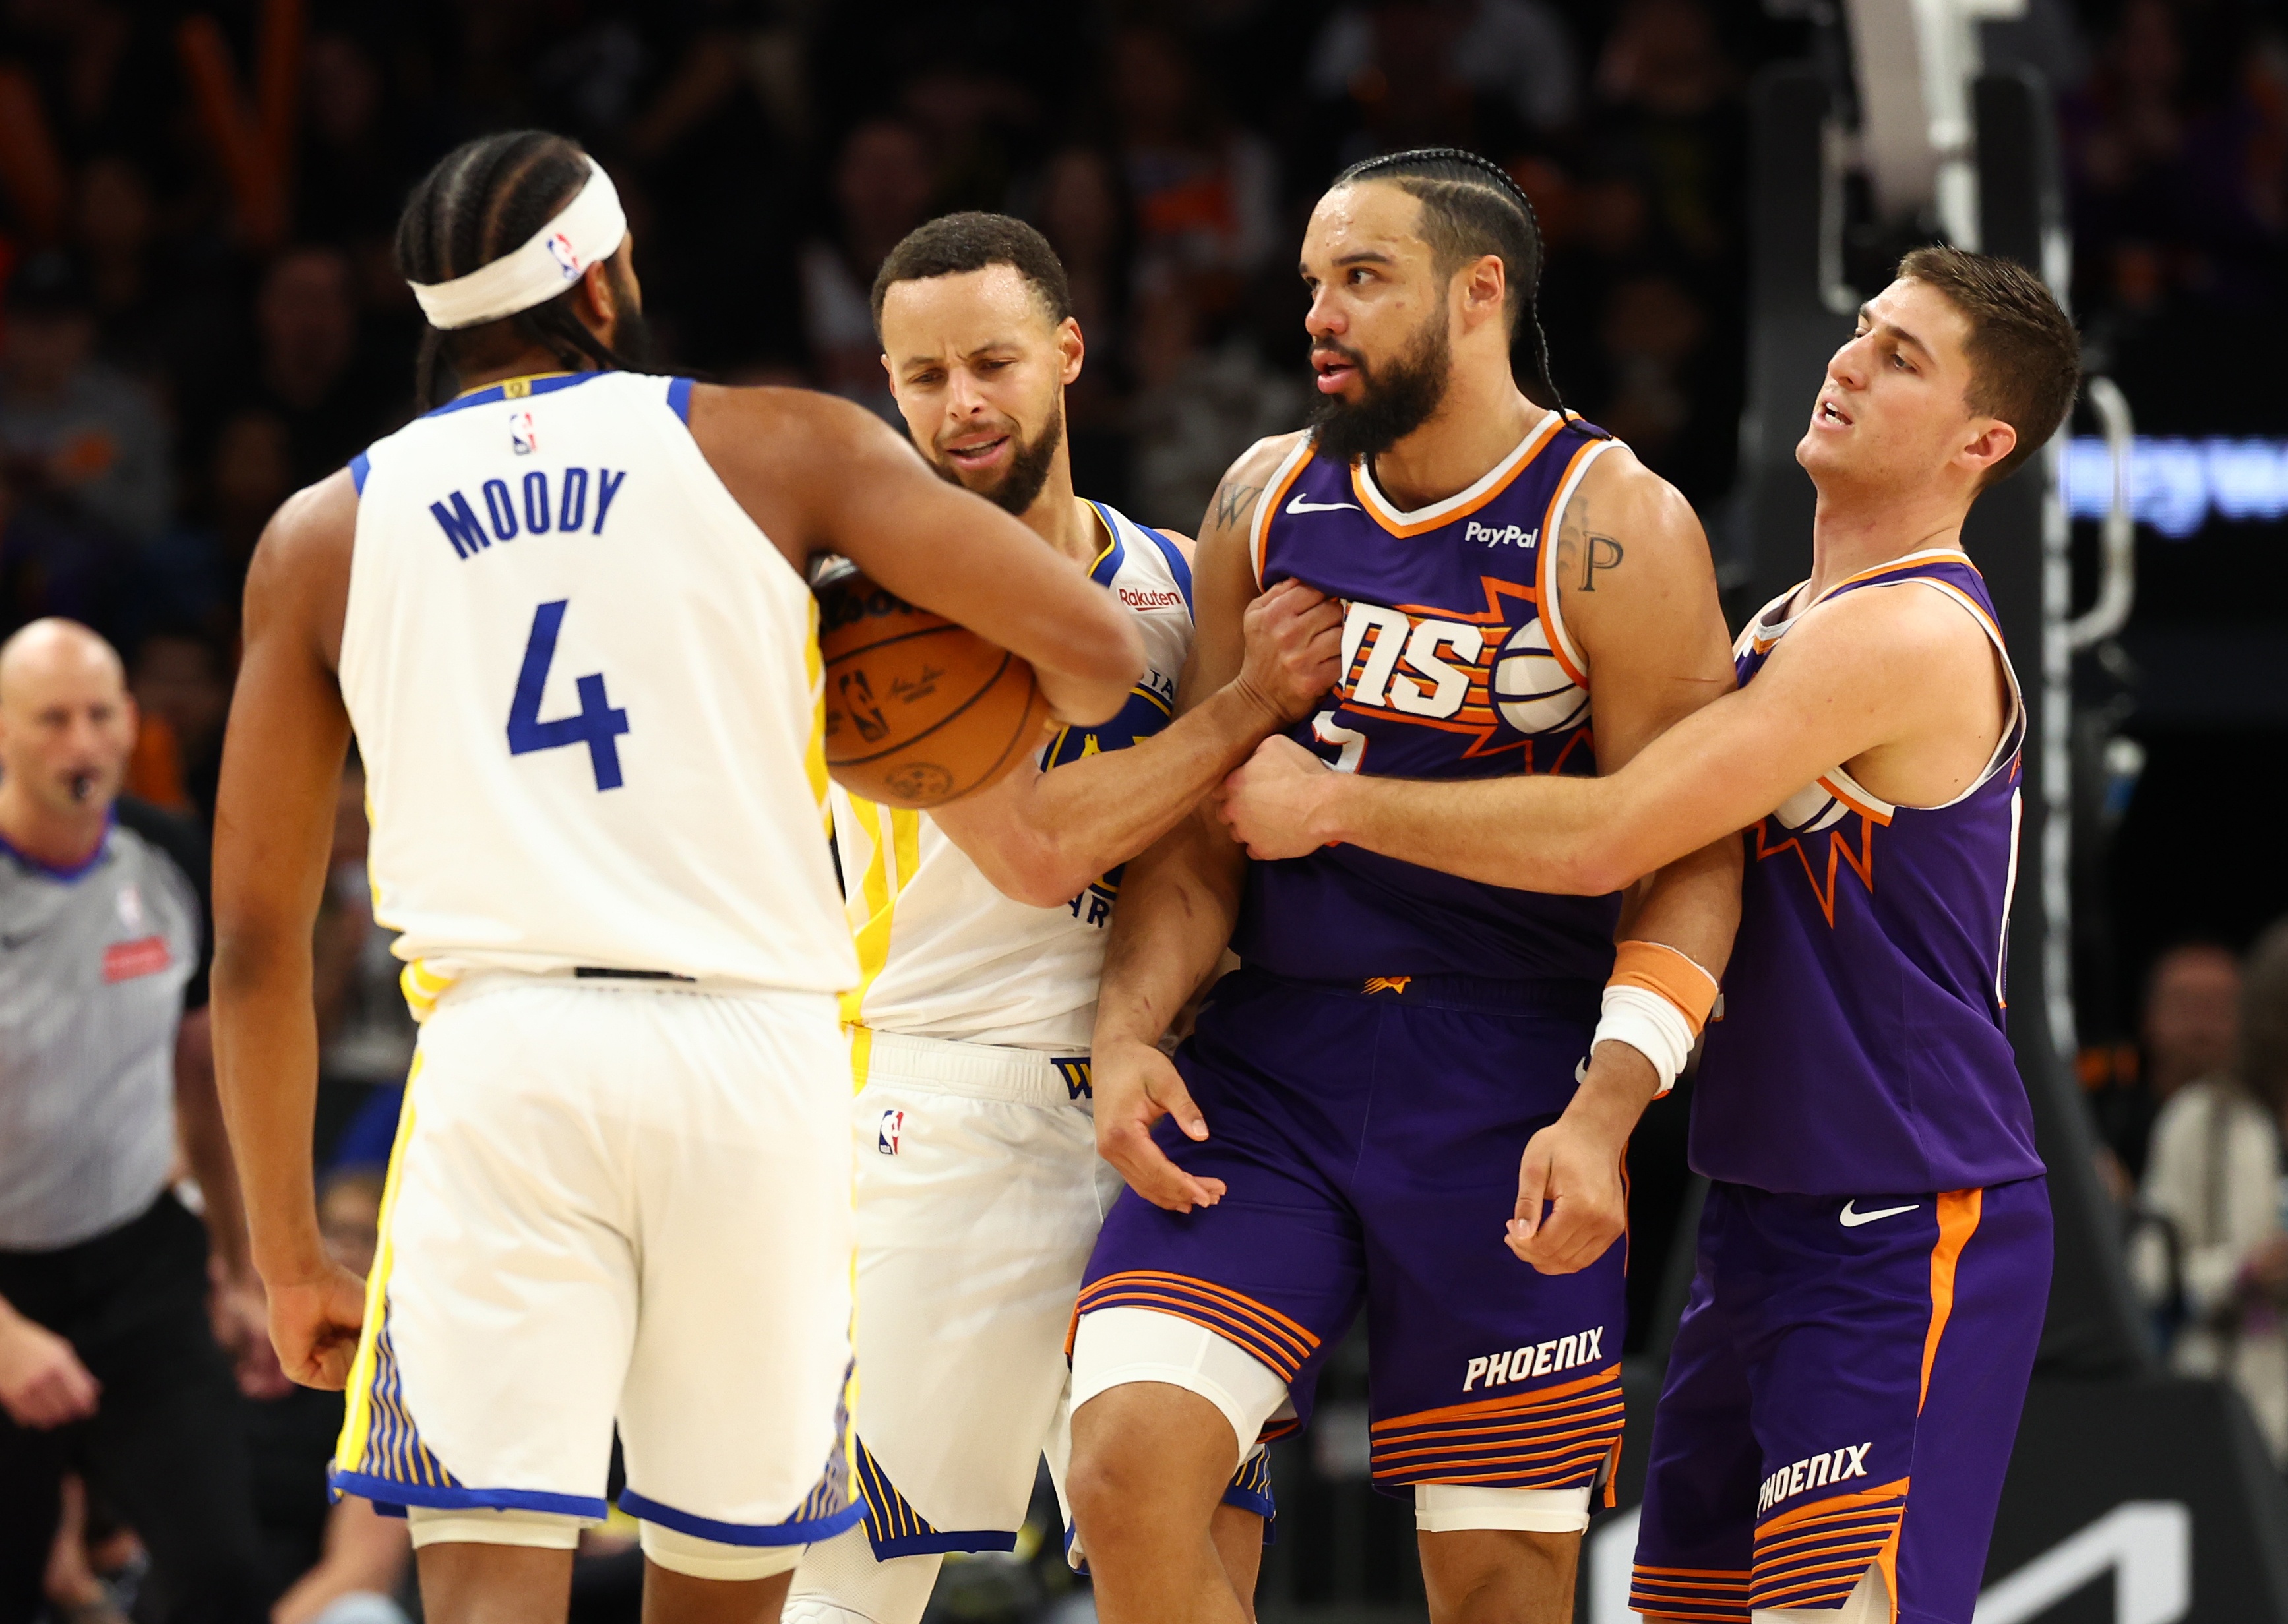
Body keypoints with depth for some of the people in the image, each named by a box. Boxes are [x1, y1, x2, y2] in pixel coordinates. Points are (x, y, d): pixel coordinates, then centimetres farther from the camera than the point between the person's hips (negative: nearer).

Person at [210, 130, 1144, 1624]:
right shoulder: (780, 448, 9)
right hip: (756, 1052, 0)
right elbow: (1094, 646, 2)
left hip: (504, 1054, 0)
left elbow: (258, 940, 14)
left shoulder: (327, 533, 14)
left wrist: (290, 1256, 20)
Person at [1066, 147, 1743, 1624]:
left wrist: (1603, 1113, -24)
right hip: (1273, 1058, 4)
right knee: (1126, 1464, -16)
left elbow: (1690, 865, -10)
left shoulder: (1615, 531, -7)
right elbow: (1199, 822, 13)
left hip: (1505, 1085, -4)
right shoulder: (1267, 502, 9)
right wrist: (1130, 1032, -4)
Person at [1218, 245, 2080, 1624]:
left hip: (1909, 1244, -10)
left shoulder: (1913, 634, -17)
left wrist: (1336, 804, -11)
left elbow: (1604, 840, -22)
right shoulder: (1789, 626, 16)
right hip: (1768, 1221, 10)